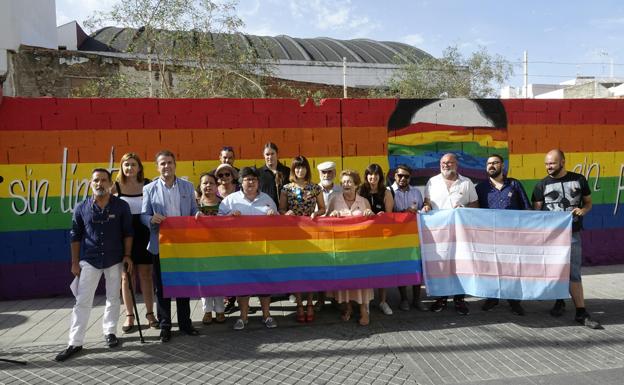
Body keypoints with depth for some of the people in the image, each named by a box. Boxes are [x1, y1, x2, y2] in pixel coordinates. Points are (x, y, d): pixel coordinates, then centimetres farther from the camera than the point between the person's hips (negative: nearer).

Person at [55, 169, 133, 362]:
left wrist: (127, 255, -5)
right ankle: (75, 342, 7)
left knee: (113, 298, 11)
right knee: (82, 302, 1)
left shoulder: (122, 206, -5)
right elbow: (76, 236, 3)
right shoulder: (81, 208, -3)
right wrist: (75, 262, 3)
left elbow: (127, 233, 0)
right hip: (89, 261, 0)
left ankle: (110, 331, 28)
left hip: (114, 260, 0)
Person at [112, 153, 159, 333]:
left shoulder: (147, 185, -1)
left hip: (143, 235, 0)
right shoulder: (115, 187, -2)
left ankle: (150, 313, 19)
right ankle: (129, 316, 18)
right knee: (126, 276, 8)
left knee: (146, 274, 8)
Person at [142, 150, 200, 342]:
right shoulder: (149, 189, 2)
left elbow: (194, 211, 9)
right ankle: (165, 325, 19)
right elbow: (144, 216, 0)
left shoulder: (188, 186, 7)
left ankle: (185, 322, 23)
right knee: (162, 287, 6)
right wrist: (152, 219, -22)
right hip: (160, 245, -1)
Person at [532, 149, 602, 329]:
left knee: (574, 273, -4)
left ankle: (581, 313, 0)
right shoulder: (542, 185, 3)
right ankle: (559, 302, 27)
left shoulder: (579, 180, 6)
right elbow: (536, 211, 2)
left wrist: (583, 210, -8)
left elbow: (588, 202, 15)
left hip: (572, 233, 0)